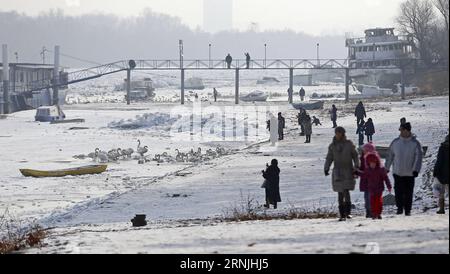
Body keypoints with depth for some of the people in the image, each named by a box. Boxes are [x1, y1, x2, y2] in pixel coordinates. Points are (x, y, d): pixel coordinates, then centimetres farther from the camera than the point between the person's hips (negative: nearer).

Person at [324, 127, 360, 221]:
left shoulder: (349, 144, 0)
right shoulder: (332, 145, 6)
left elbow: (355, 156, 5)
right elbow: (329, 158, 8)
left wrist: (356, 167, -4)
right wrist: (326, 168, -6)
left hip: (348, 171, -2)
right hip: (337, 171, 3)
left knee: (346, 191, -15)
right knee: (340, 194, 1)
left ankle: (348, 212, -2)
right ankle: (342, 215, 5)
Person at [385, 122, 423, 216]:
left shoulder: (415, 143, -6)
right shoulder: (395, 142, 1)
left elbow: (418, 158, -9)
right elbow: (390, 156, 10)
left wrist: (416, 170, -19)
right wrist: (386, 168, 13)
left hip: (410, 173, -1)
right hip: (398, 173, 1)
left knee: (408, 193, 4)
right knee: (398, 191, -3)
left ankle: (407, 210, 16)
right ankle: (400, 207, 14)